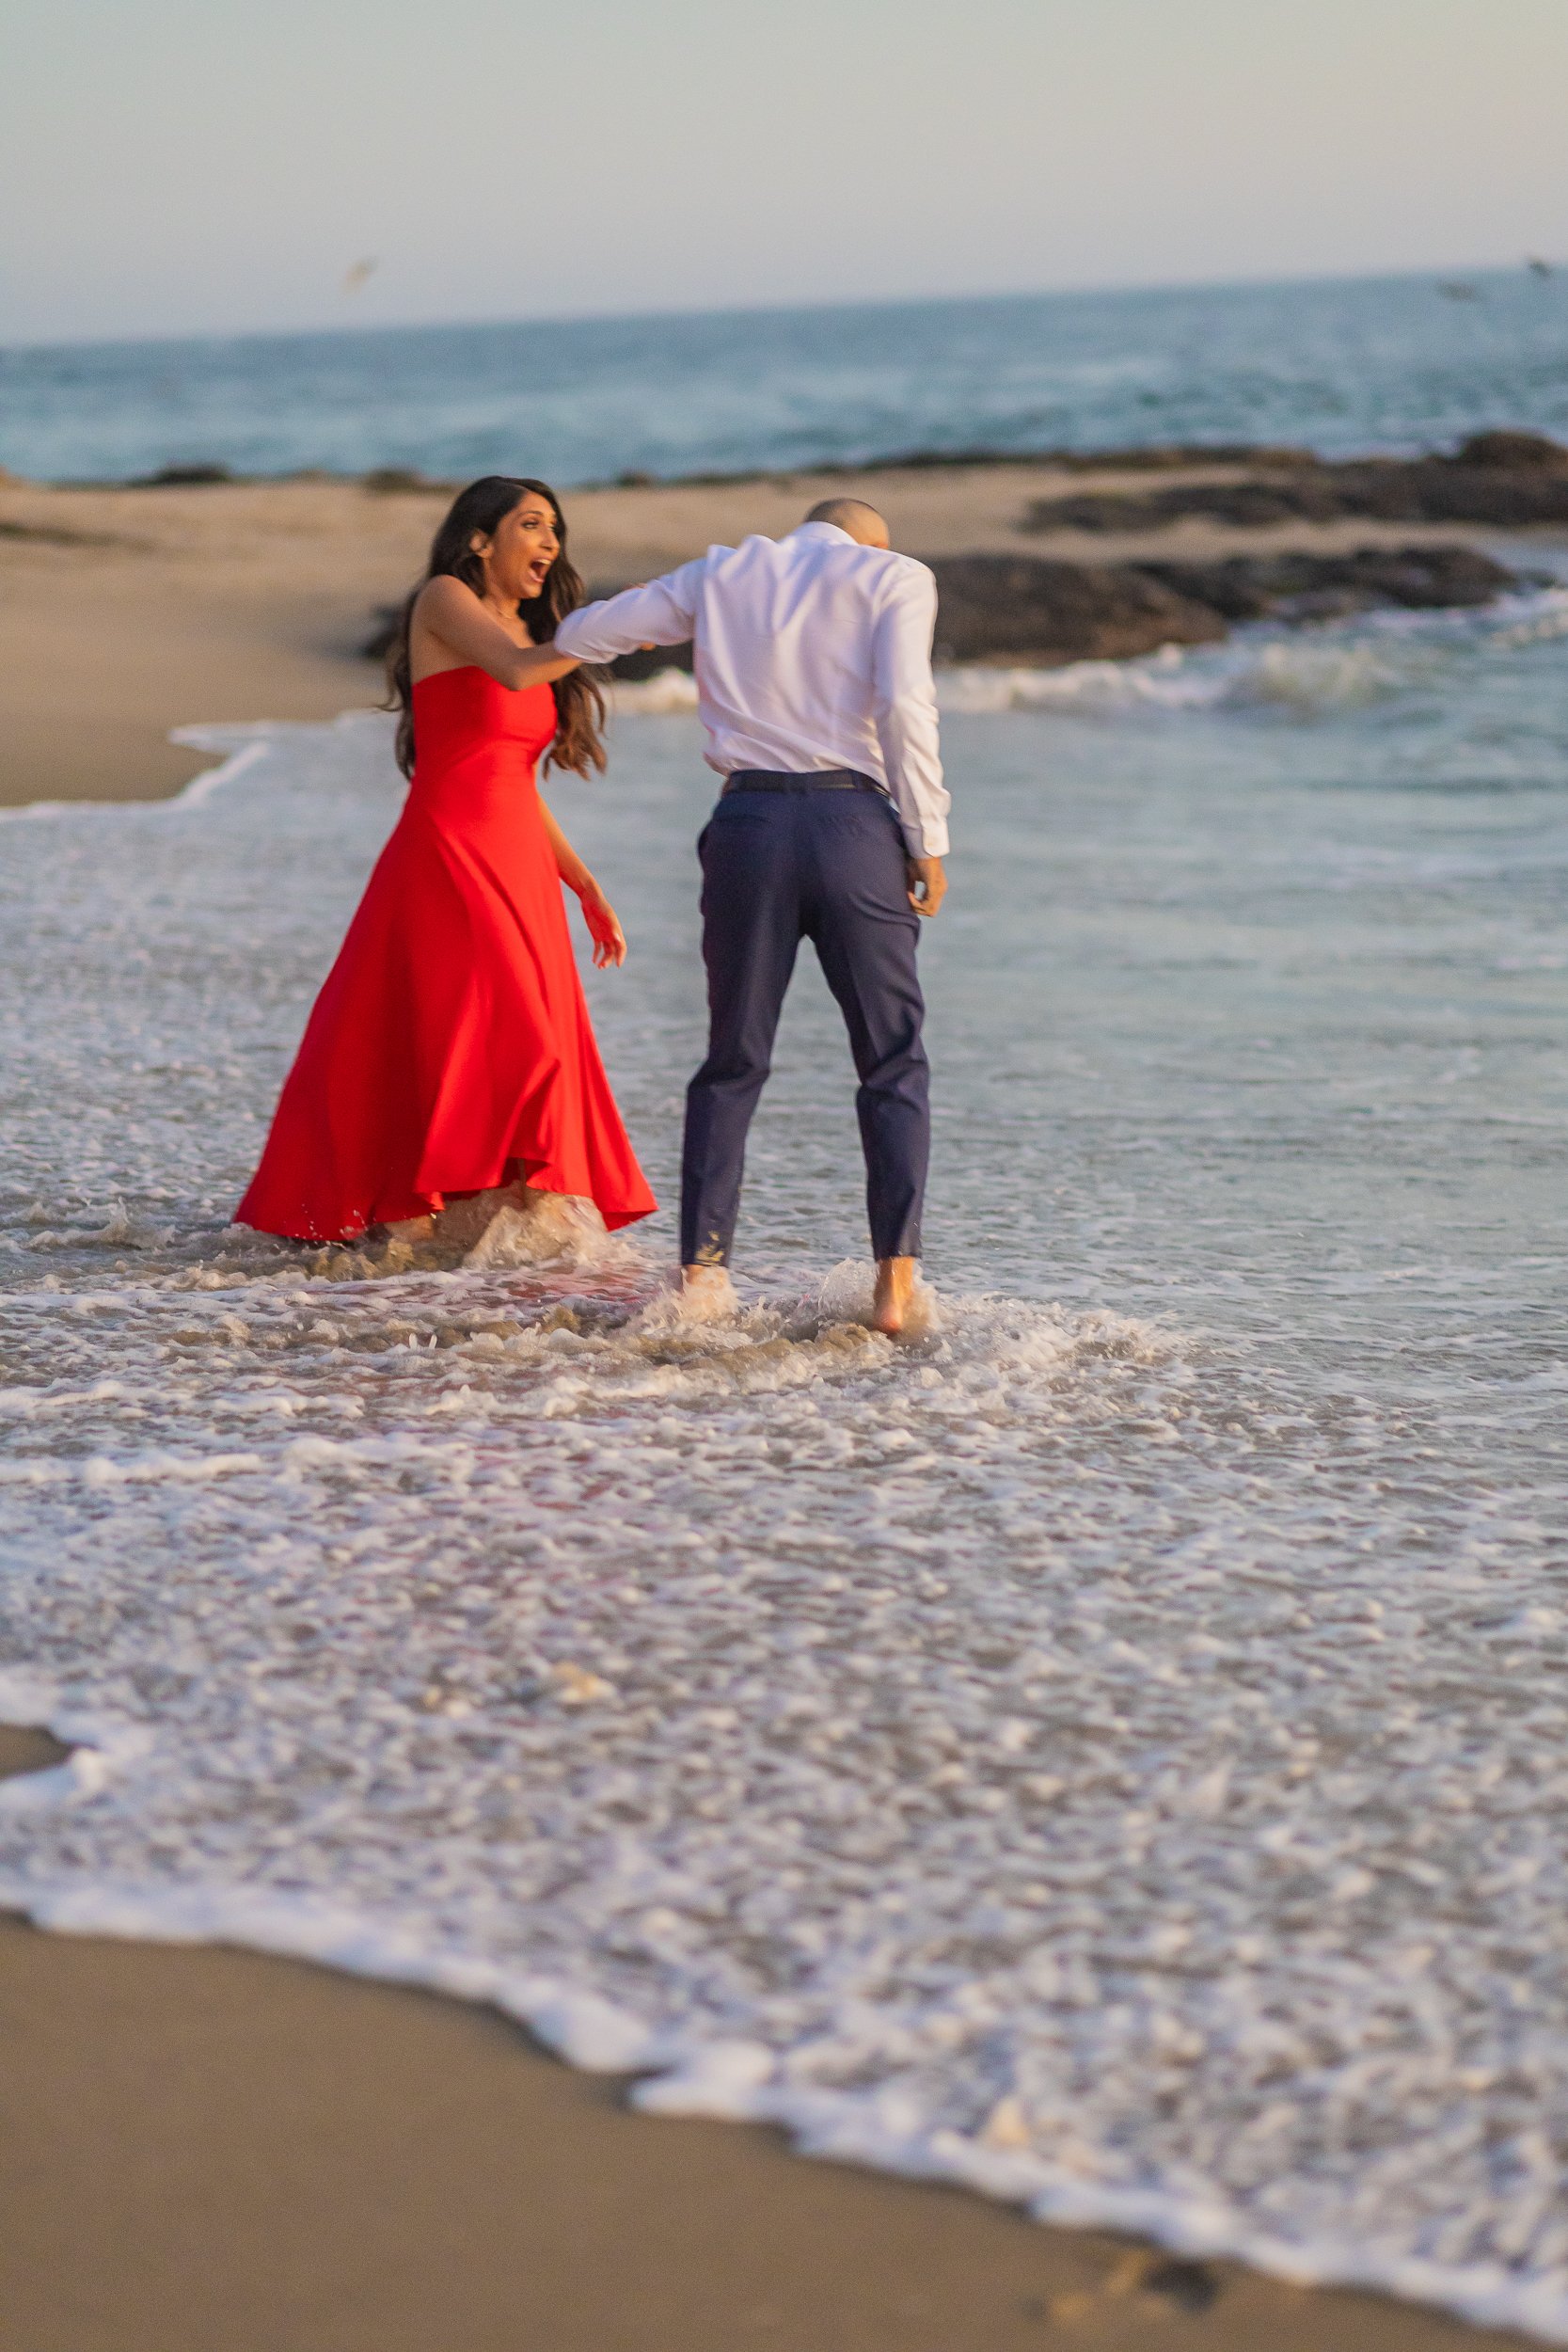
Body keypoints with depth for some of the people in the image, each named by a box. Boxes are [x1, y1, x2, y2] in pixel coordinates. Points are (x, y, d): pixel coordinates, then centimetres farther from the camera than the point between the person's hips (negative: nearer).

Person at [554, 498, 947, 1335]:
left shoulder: (723, 574, 18)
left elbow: (579, 636, 22)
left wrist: (642, 608, 44)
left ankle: (702, 1271, 4)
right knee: (893, 1063, 6)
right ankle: (896, 1277, -4)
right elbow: (903, 704, -8)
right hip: (854, 822, -2)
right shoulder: (895, 576, 8)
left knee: (733, 1062, 11)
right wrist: (927, 841, -5)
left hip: (749, 823, 2)